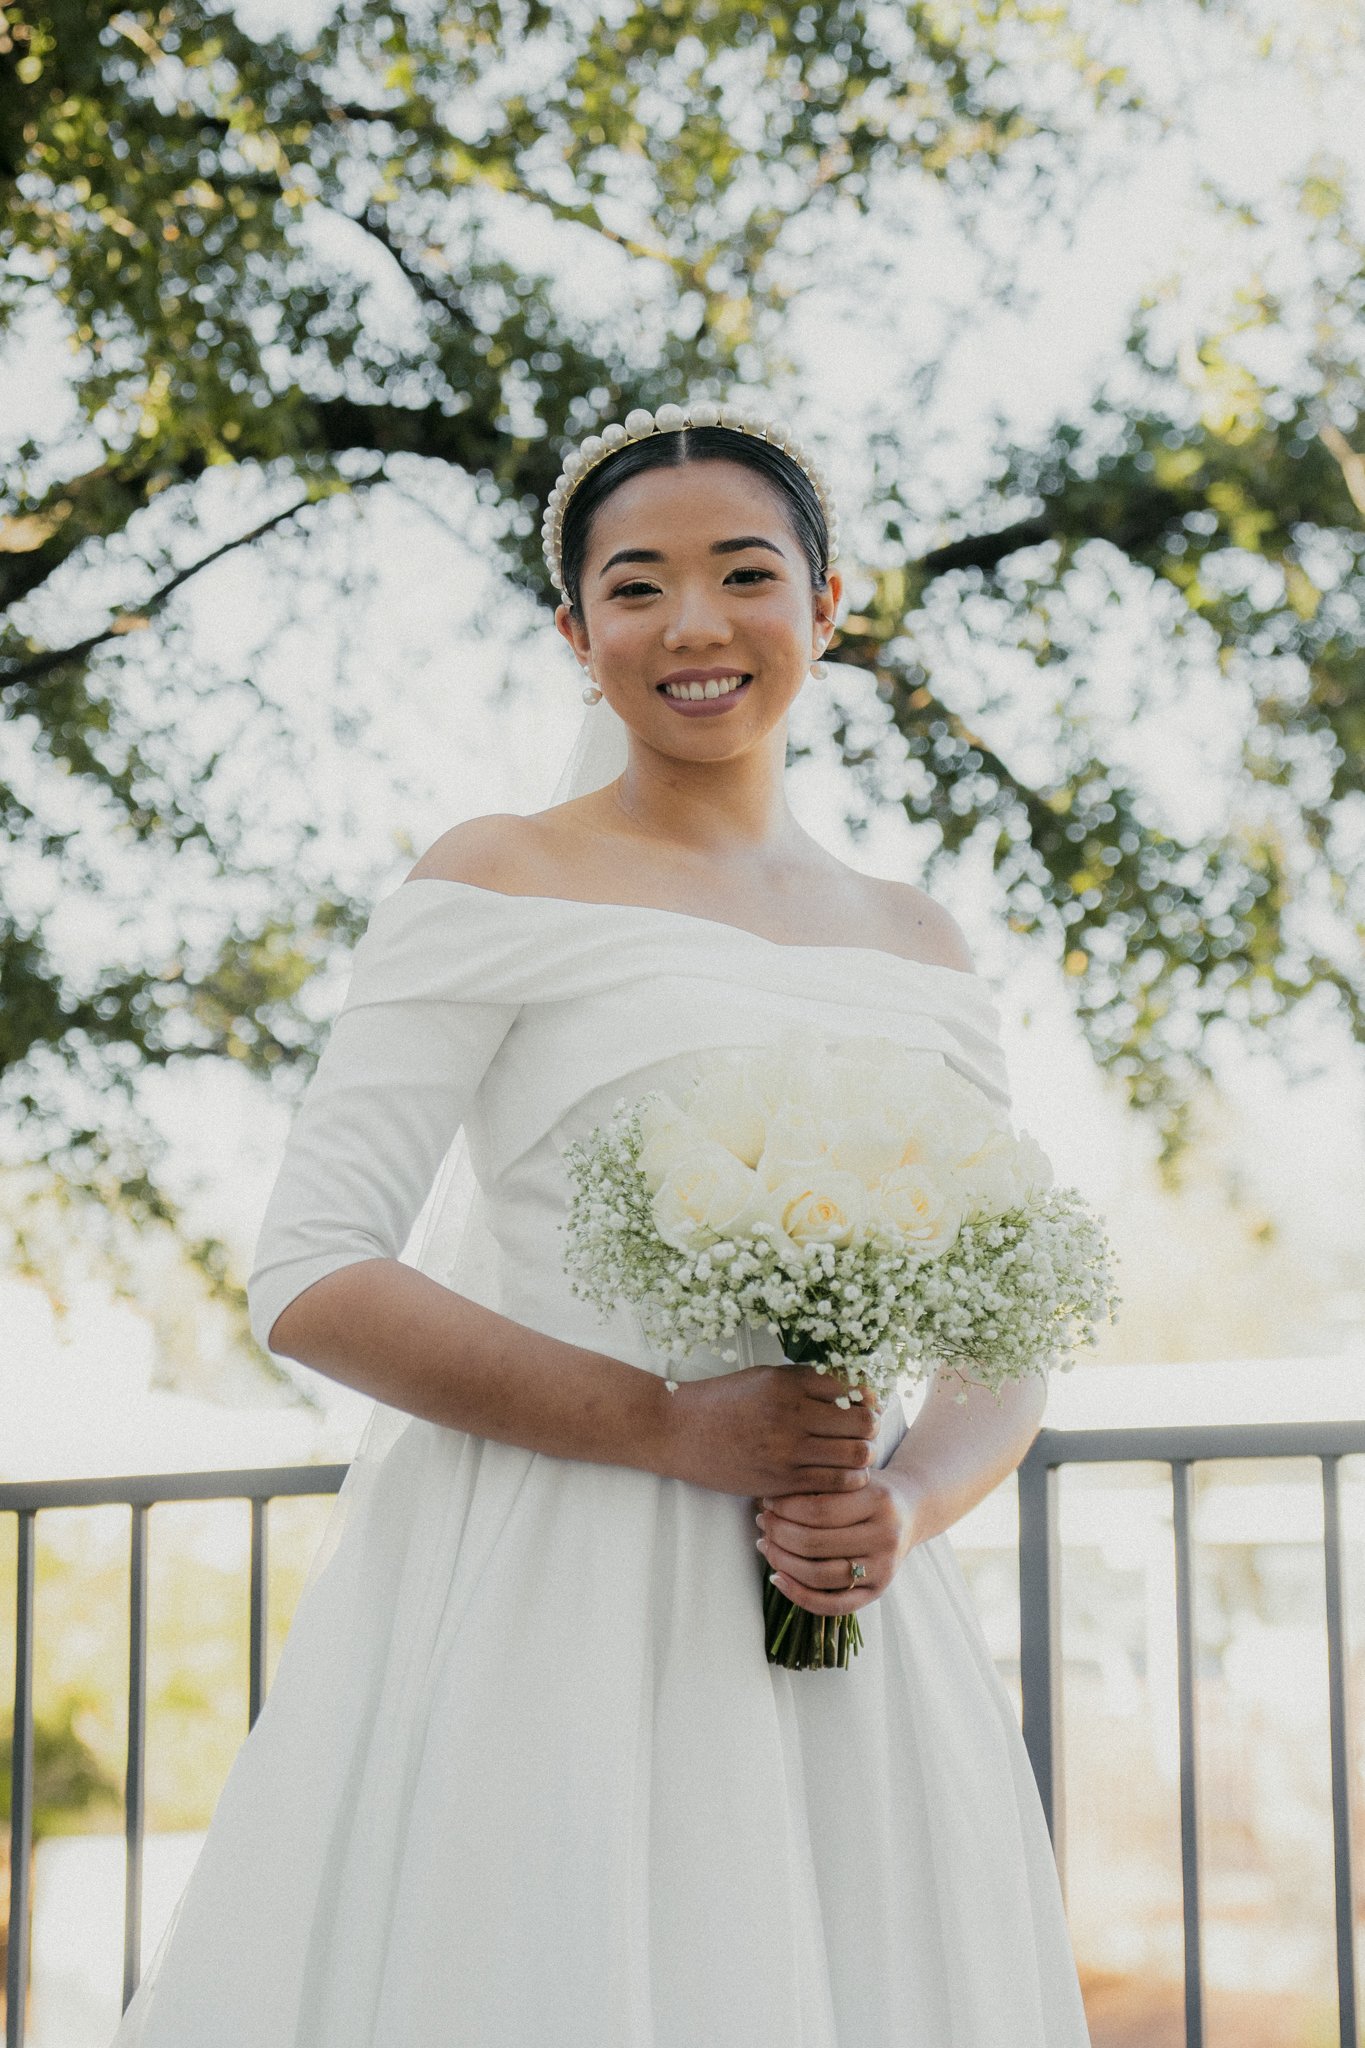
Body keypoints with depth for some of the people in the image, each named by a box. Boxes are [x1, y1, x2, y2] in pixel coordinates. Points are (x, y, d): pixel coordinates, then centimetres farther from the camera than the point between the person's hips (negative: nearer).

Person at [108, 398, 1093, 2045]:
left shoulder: (916, 946, 15)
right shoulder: (500, 887, 0)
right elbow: (309, 1280, -7)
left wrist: (905, 1506, -7)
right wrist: (673, 1428, -15)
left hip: (844, 1649, 4)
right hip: (542, 1622, -4)